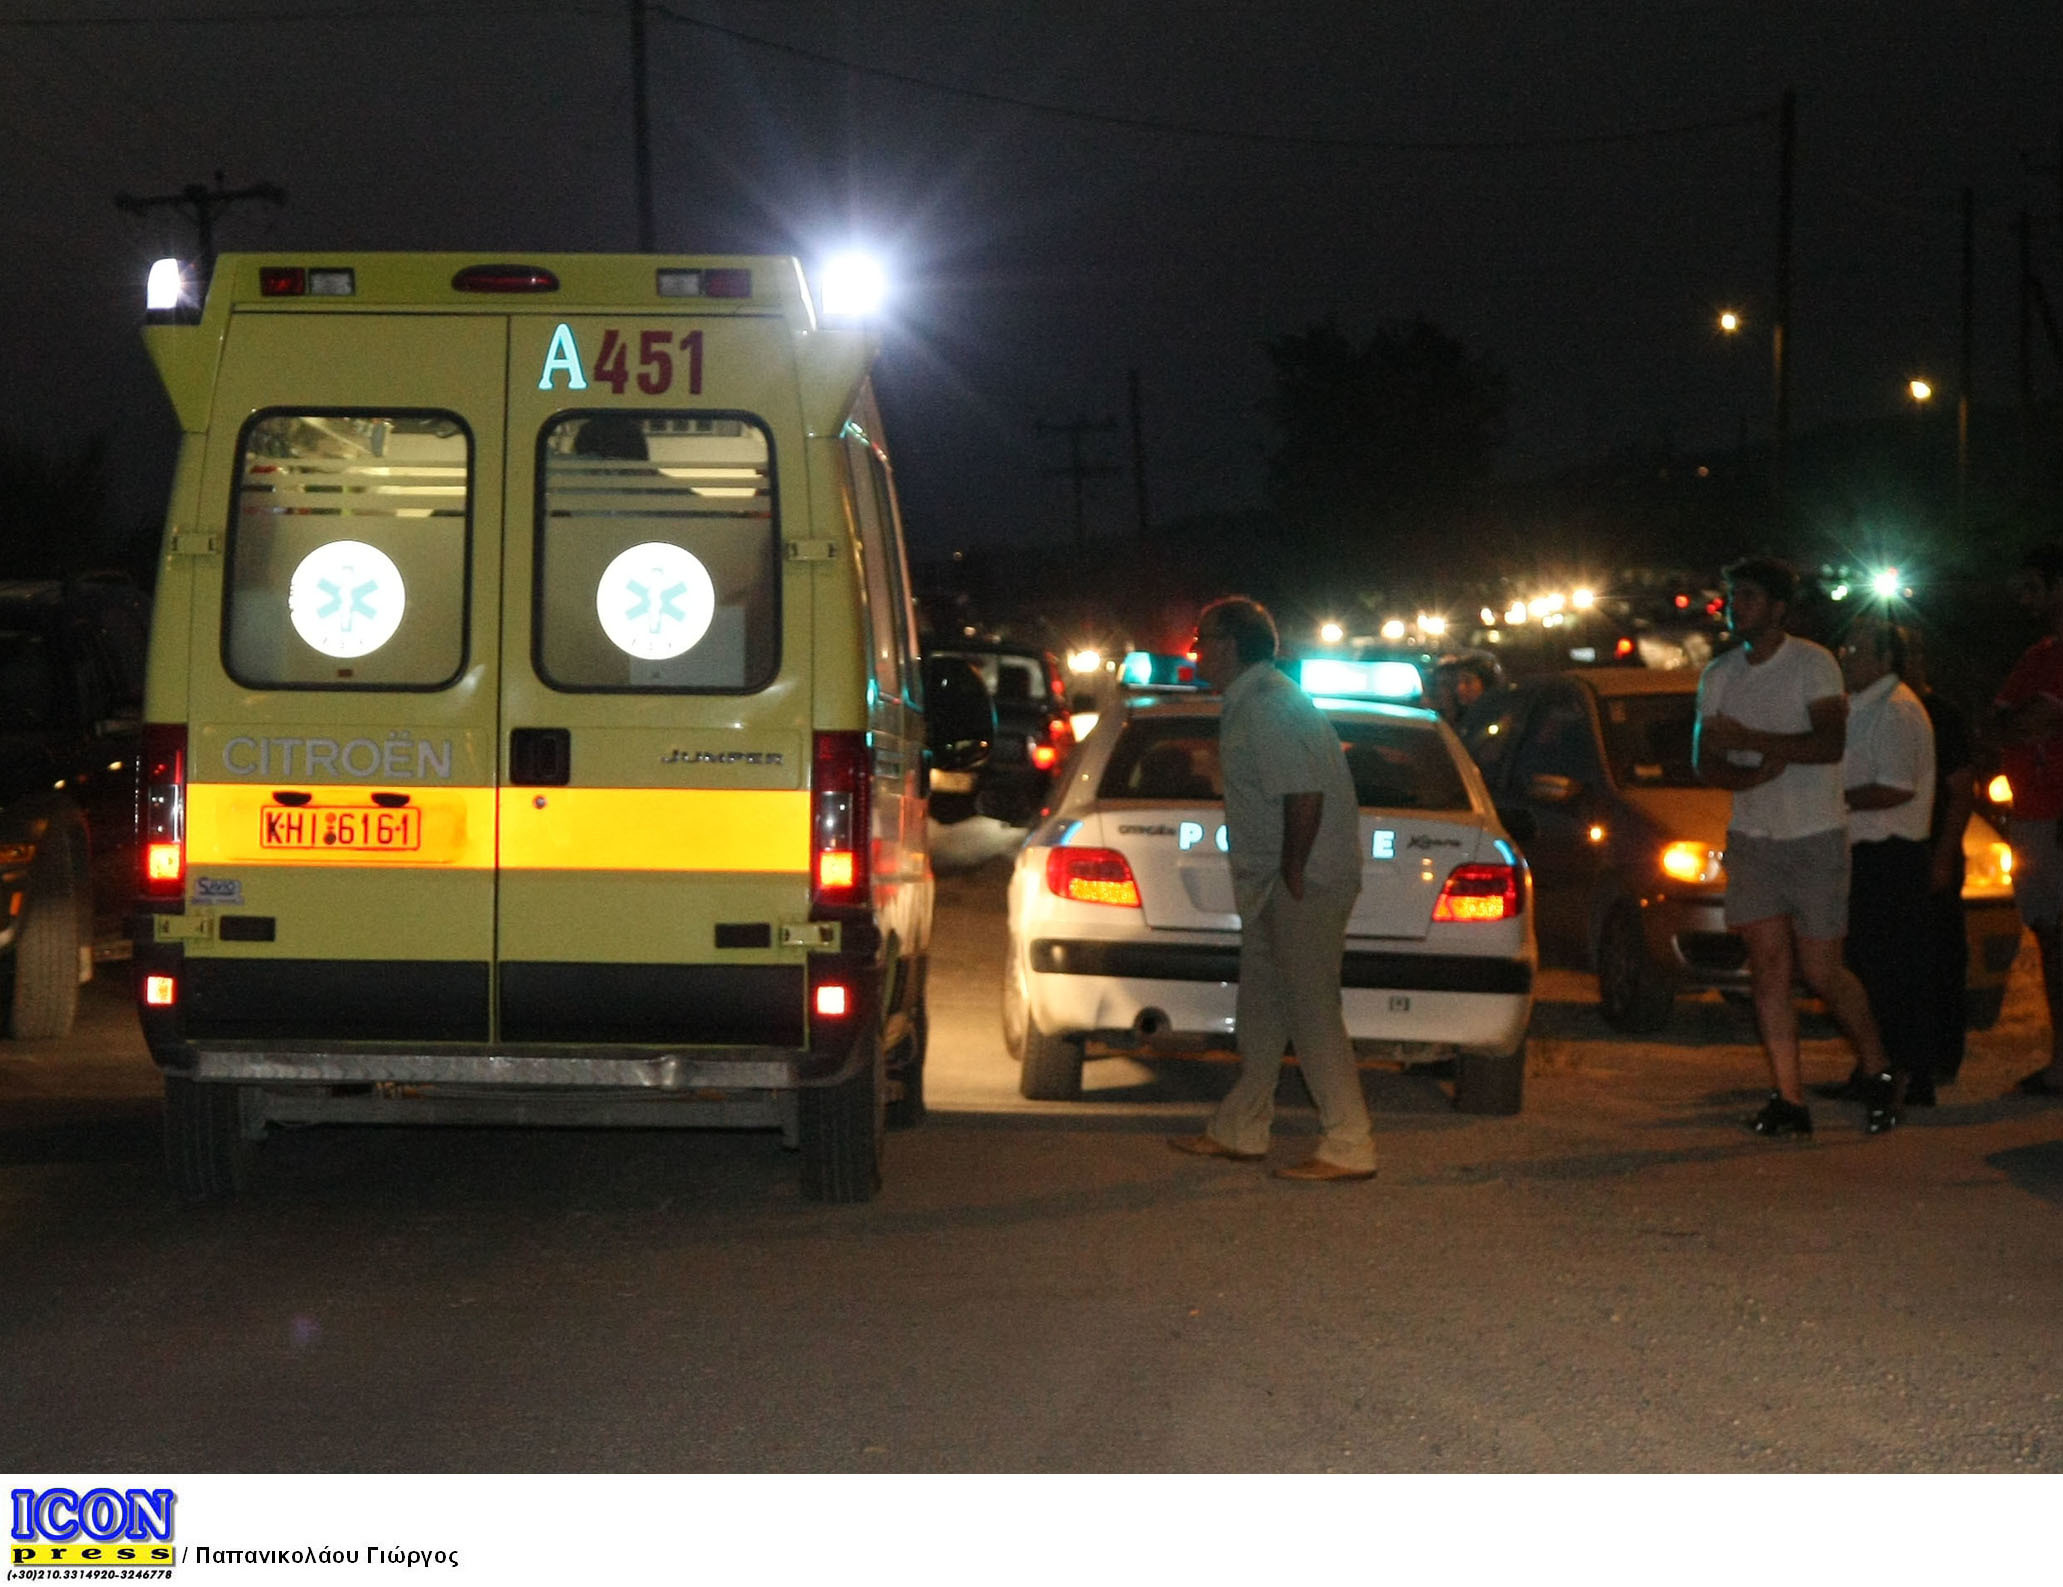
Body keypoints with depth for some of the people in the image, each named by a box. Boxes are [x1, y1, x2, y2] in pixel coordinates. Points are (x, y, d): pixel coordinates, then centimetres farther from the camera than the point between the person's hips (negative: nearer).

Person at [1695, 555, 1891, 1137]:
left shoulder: (1813, 664, -7)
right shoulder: (1719, 675, 9)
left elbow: (1830, 743, -18)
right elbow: (1704, 761, 5)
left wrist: (1748, 739, -20)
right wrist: (1754, 774, -15)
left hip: (1815, 836, -4)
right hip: (1751, 838, 4)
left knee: (1820, 971, -4)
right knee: (1768, 964, -4)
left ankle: (1875, 1066, 20)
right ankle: (1789, 1098, -3)